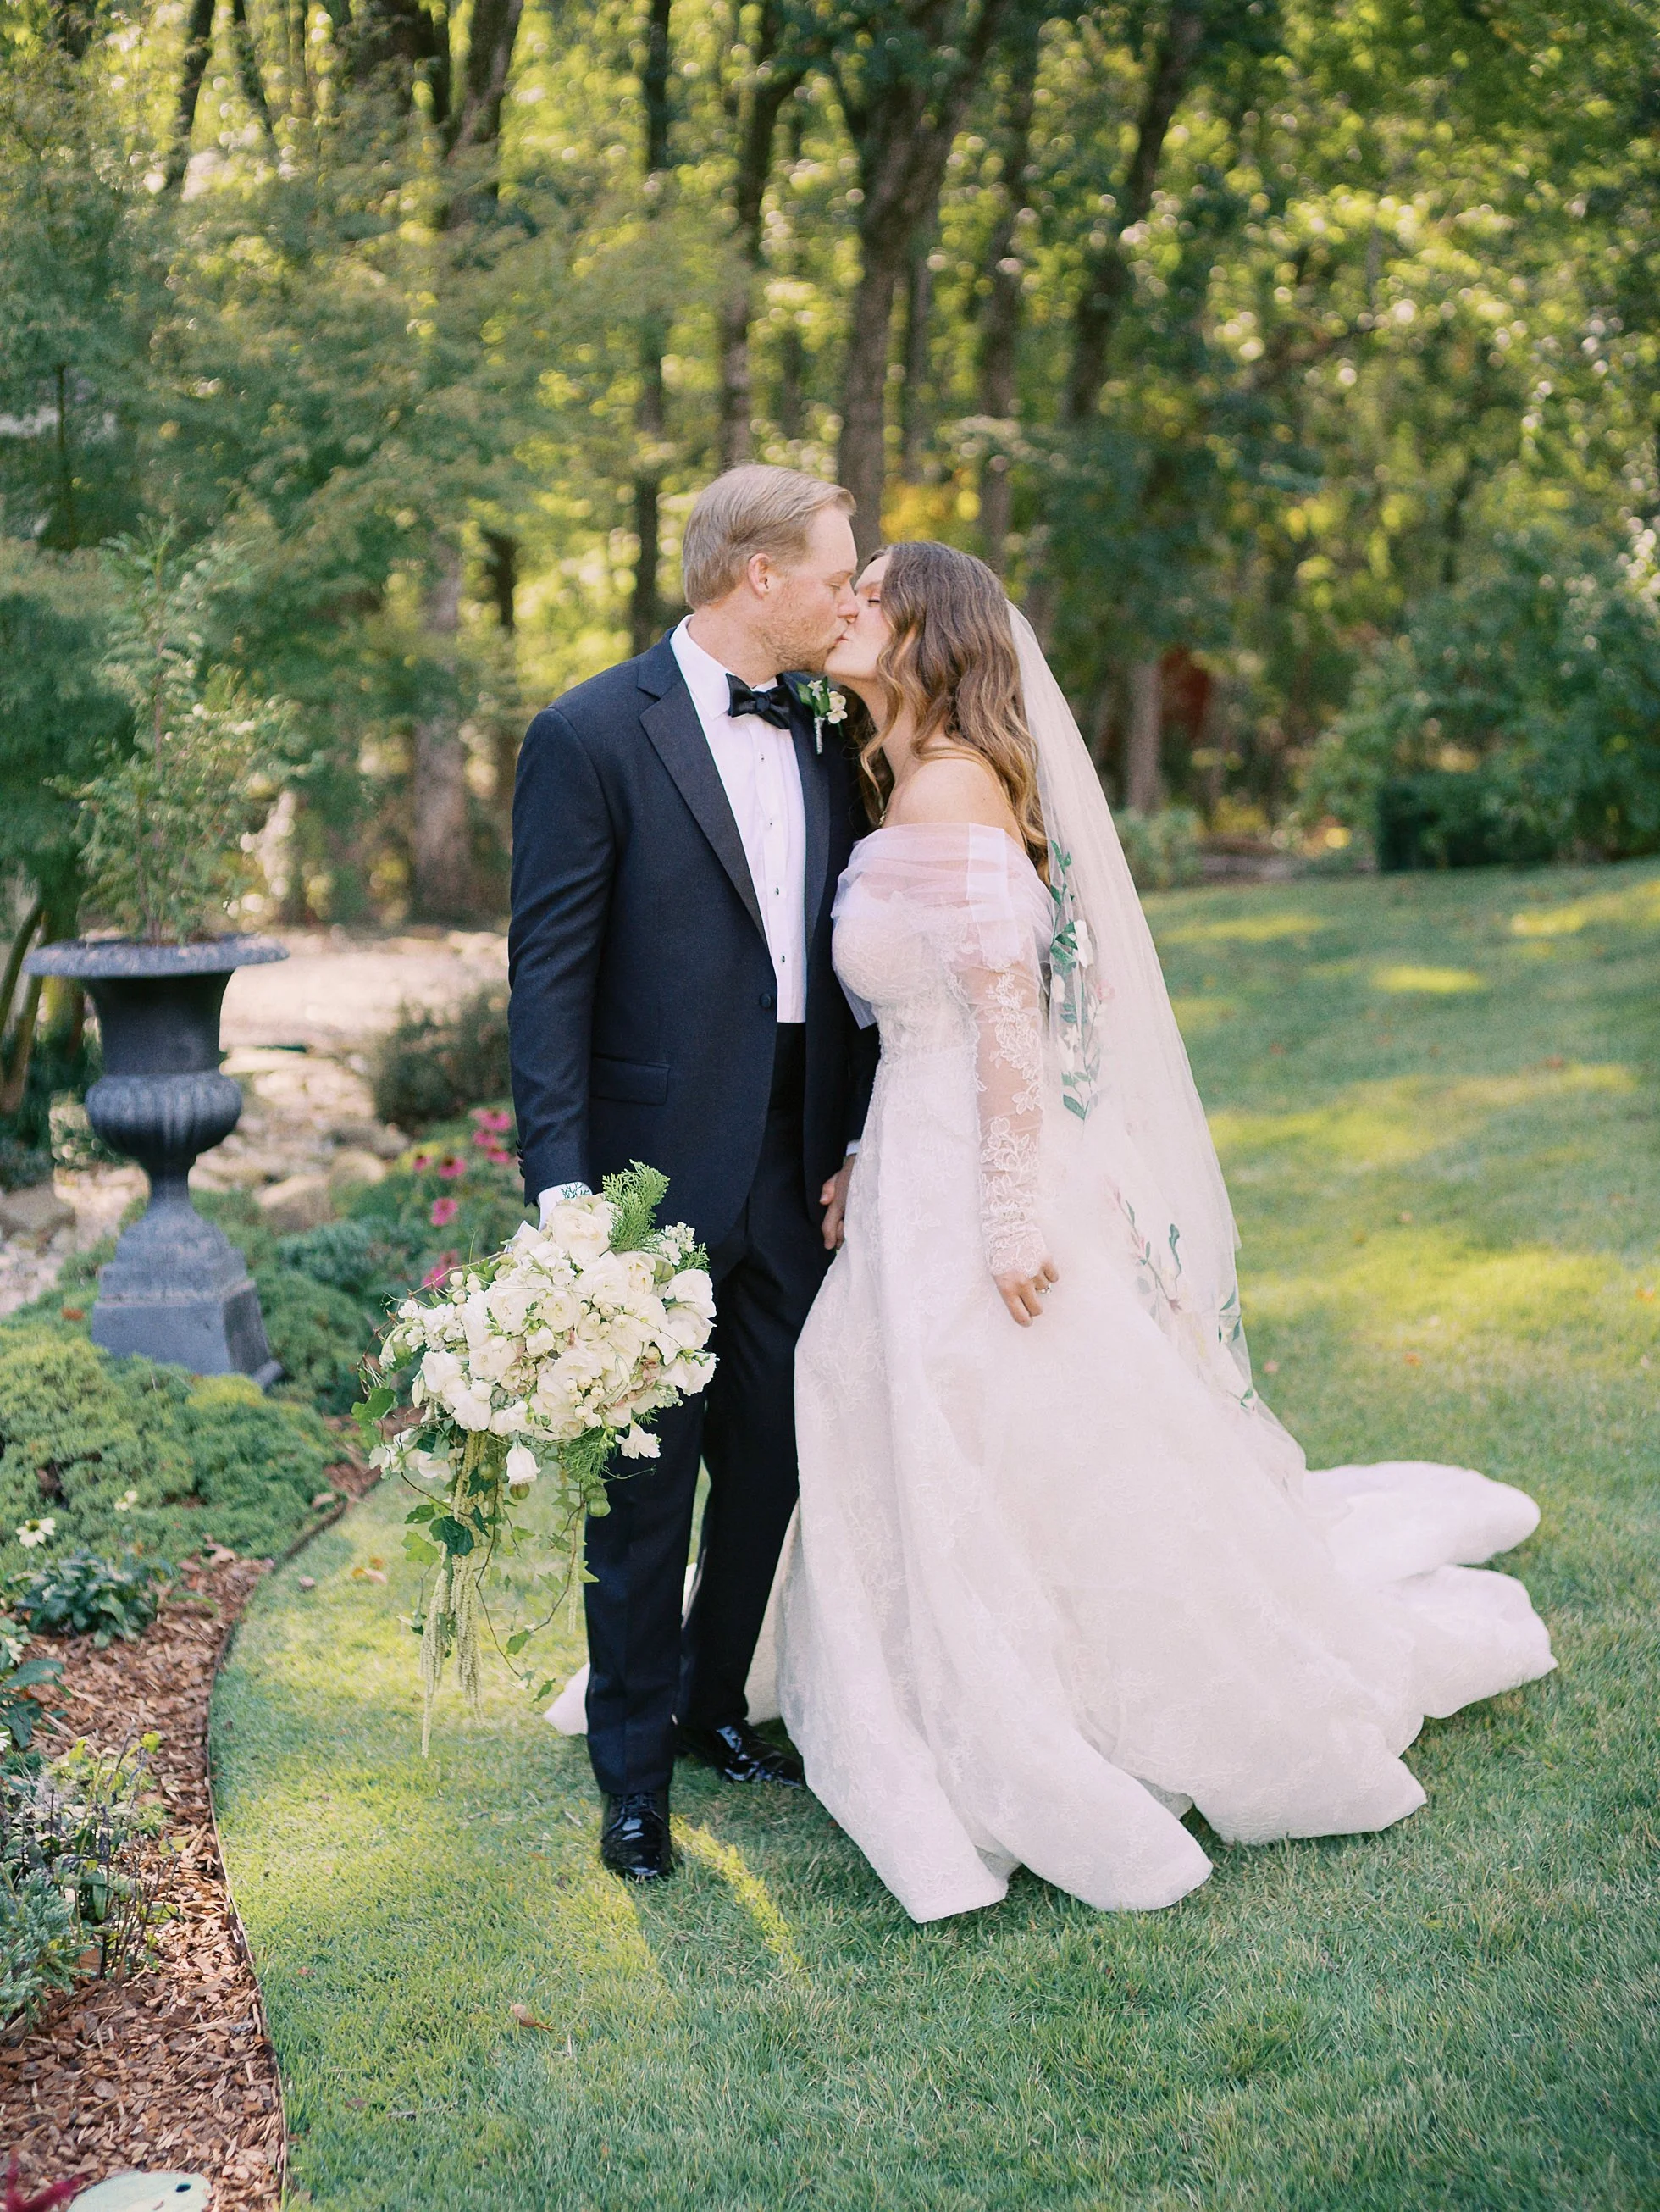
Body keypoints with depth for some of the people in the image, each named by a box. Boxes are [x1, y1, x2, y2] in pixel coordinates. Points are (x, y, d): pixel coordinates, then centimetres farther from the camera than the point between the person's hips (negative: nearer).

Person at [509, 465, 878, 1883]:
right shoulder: (593, 737, -9)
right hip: (658, 1178, -6)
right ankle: (634, 1768, 22)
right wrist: (558, 1187, -16)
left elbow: (847, 964, 14)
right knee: (648, 1485, 5)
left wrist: (859, 1143, 6)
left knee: (778, 1462, 13)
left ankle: (713, 1703, 34)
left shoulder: (824, 742, 10)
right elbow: (549, 976, -11)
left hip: (798, 1173, 6)